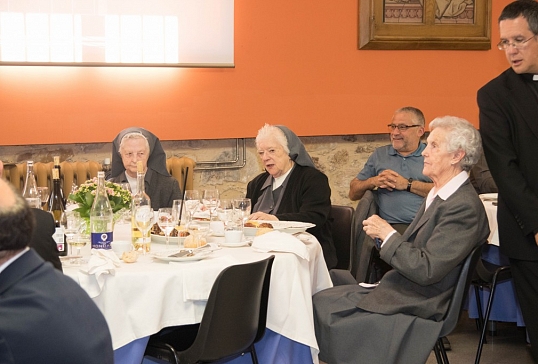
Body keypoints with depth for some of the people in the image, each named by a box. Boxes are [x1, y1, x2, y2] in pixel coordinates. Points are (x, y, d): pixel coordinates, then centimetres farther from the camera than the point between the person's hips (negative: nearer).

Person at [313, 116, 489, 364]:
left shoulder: (465, 208, -22)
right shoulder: (440, 194, 10)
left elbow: (426, 270, -25)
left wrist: (387, 234, -15)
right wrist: (383, 234, -4)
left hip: (416, 306, -9)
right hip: (401, 288, 9)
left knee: (324, 314, -9)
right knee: (319, 302, 5)